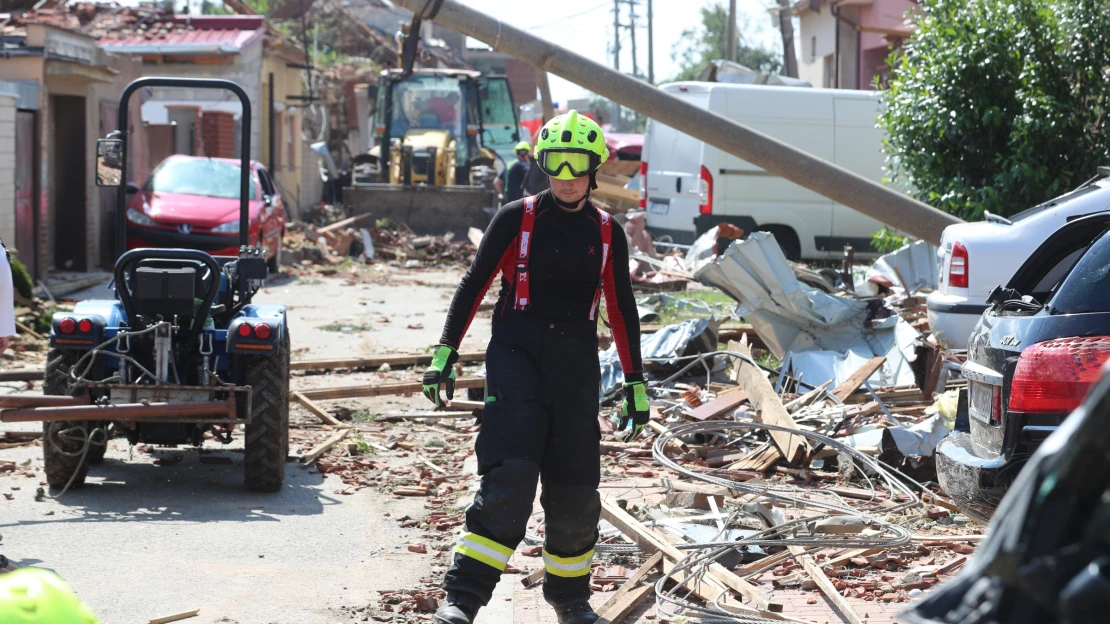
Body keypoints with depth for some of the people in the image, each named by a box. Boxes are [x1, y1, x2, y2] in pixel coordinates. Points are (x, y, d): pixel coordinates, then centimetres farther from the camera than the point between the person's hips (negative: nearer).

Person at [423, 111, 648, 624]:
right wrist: (445, 352, -2)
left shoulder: (607, 234, 9)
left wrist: (635, 385, 13)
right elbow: (474, 285, 4)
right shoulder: (516, 219, 1)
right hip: (515, 352, -3)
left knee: (574, 486, 5)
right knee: (510, 474, -18)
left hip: (576, 364, 3)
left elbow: (622, 312, 15)